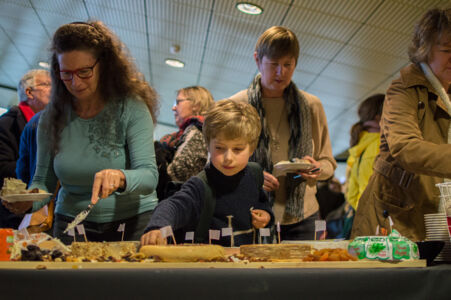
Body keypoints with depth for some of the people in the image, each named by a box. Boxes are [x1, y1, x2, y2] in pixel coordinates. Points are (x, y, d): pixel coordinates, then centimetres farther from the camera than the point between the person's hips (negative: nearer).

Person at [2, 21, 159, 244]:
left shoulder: (131, 108, -10)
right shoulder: (51, 118, 1)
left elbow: (150, 176, -17)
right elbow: (43, 181, 7)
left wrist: (120, 177, -37)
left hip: (133, 220, -2)